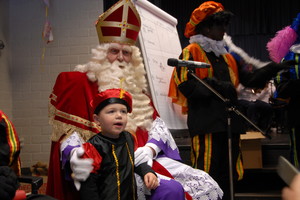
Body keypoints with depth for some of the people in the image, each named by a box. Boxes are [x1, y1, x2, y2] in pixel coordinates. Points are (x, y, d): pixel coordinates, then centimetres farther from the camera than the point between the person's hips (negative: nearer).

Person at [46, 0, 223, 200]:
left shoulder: (135, 84, 21)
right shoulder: (79, 82, 2)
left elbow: (157, 123, 12)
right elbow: (69, 133, -6)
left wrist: (149, 149, -10)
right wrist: (74, 157, -29)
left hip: (144, 160, 7)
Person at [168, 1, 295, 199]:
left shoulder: (227, 56, 21)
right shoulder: (191, 52, -2)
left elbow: (248, 79, 17)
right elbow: (184, 84, -14)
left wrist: (272, 69, 3)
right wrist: (216, 86, -20)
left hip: (229, 123, 8)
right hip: (206, 123, -8)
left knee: (227, 174, 13)